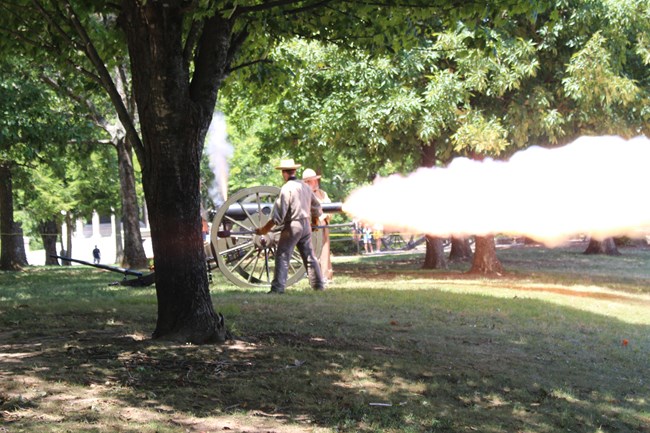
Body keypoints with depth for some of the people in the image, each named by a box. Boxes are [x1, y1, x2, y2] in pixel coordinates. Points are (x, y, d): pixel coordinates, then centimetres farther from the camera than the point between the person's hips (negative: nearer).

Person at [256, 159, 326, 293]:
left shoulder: (286, 188, -12)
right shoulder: (305, 186, 11)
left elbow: (278, 215, -17)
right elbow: (317, 208, 22)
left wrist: (265, 229, -12)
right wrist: (314, 222, 40)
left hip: (292, 226, -7)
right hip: (306, 225, 7)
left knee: (282, 256, -5)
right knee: (309, 255, 14)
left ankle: (278, 287, -10)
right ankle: (318, 285, 18)